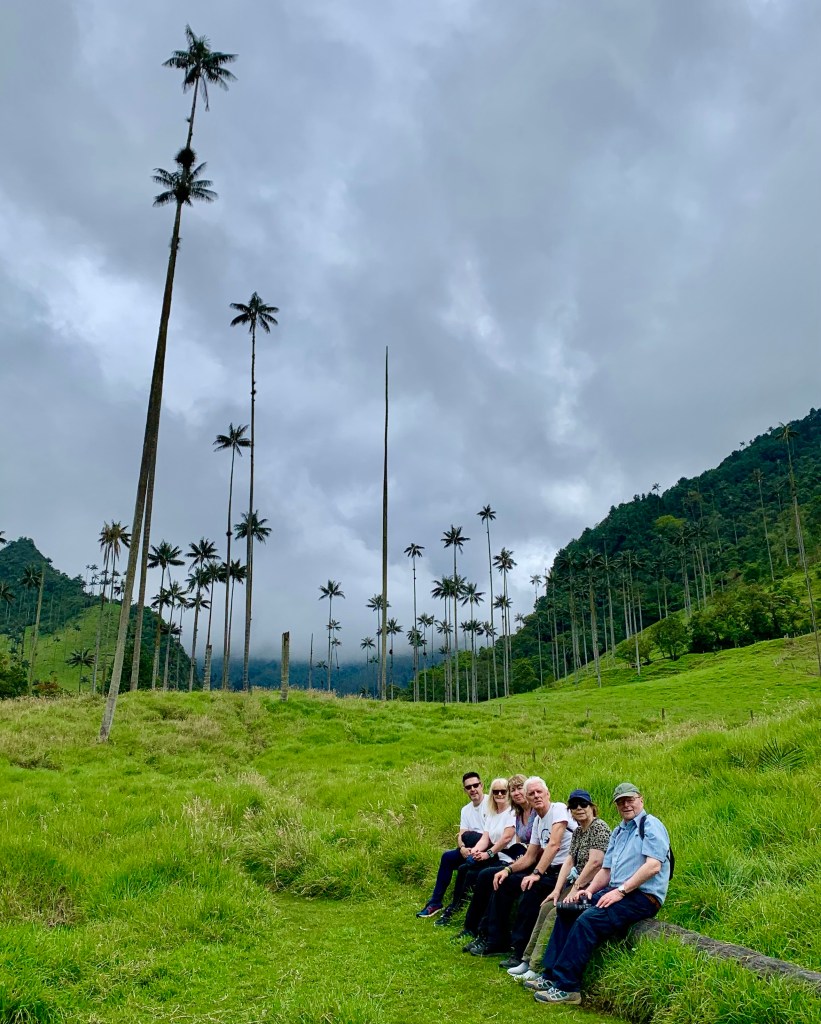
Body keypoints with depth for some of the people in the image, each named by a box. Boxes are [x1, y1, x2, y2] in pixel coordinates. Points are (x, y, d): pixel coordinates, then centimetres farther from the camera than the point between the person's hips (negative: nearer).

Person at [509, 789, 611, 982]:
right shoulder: (578, 831, 15)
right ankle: (528, 960, 1)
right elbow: (569, 861, 9)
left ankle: (536, 968, -15)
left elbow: (595, 862, -21)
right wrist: (557, 890, -2)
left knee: (555, 913, -20)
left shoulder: (599, 827, -14)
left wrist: (575, 889, -15)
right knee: (546, 907, -5)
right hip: (578, 884, 9)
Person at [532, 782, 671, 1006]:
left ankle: (566, 987, -20)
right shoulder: (617, 832, 20)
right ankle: (551, 974, 1)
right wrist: (589, 890, 0)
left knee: (587, 920, -25)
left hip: (643, 896, -9)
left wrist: (620, 891, -21)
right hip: (617, 891, 9)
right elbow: (606, 870, 19)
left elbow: (653, 866, -19)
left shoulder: (651, 825, -7)